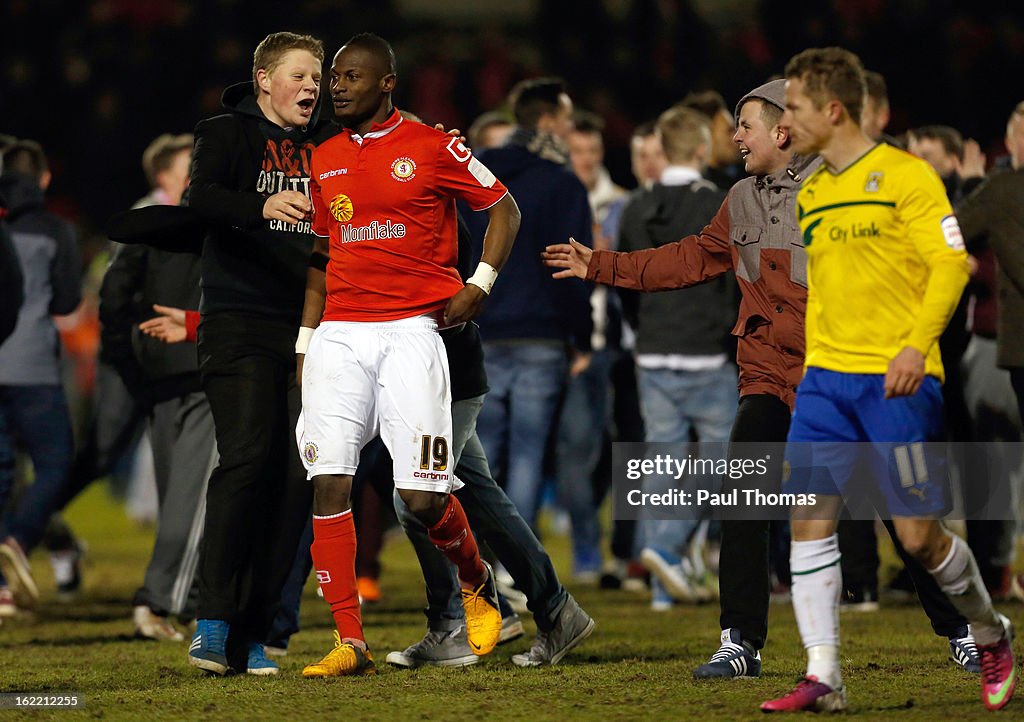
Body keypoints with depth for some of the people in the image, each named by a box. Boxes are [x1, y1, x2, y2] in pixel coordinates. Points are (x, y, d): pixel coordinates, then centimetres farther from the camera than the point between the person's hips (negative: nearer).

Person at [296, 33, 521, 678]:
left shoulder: (432, 148, -1)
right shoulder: (326, 160, 14)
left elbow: (504, 209, 7)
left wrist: (479, 286, -3)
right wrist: (306, 340, 17)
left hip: (411, 329, -4)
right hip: (339, 333, 4)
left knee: (424, 497, -9)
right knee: (330, 484, -8)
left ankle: (477, 584, 23)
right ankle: (350, 643, -5)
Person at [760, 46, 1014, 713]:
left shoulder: (906, 175, -6)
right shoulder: (810, 194, 14)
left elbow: (951, 264, -12)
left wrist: (917, 344, -23)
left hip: (899, 378, -6)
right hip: (826, 376, 6)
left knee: (919, 535, -4)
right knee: (810, 518, -8)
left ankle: (991, 635, 23)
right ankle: (823, 678, -7)